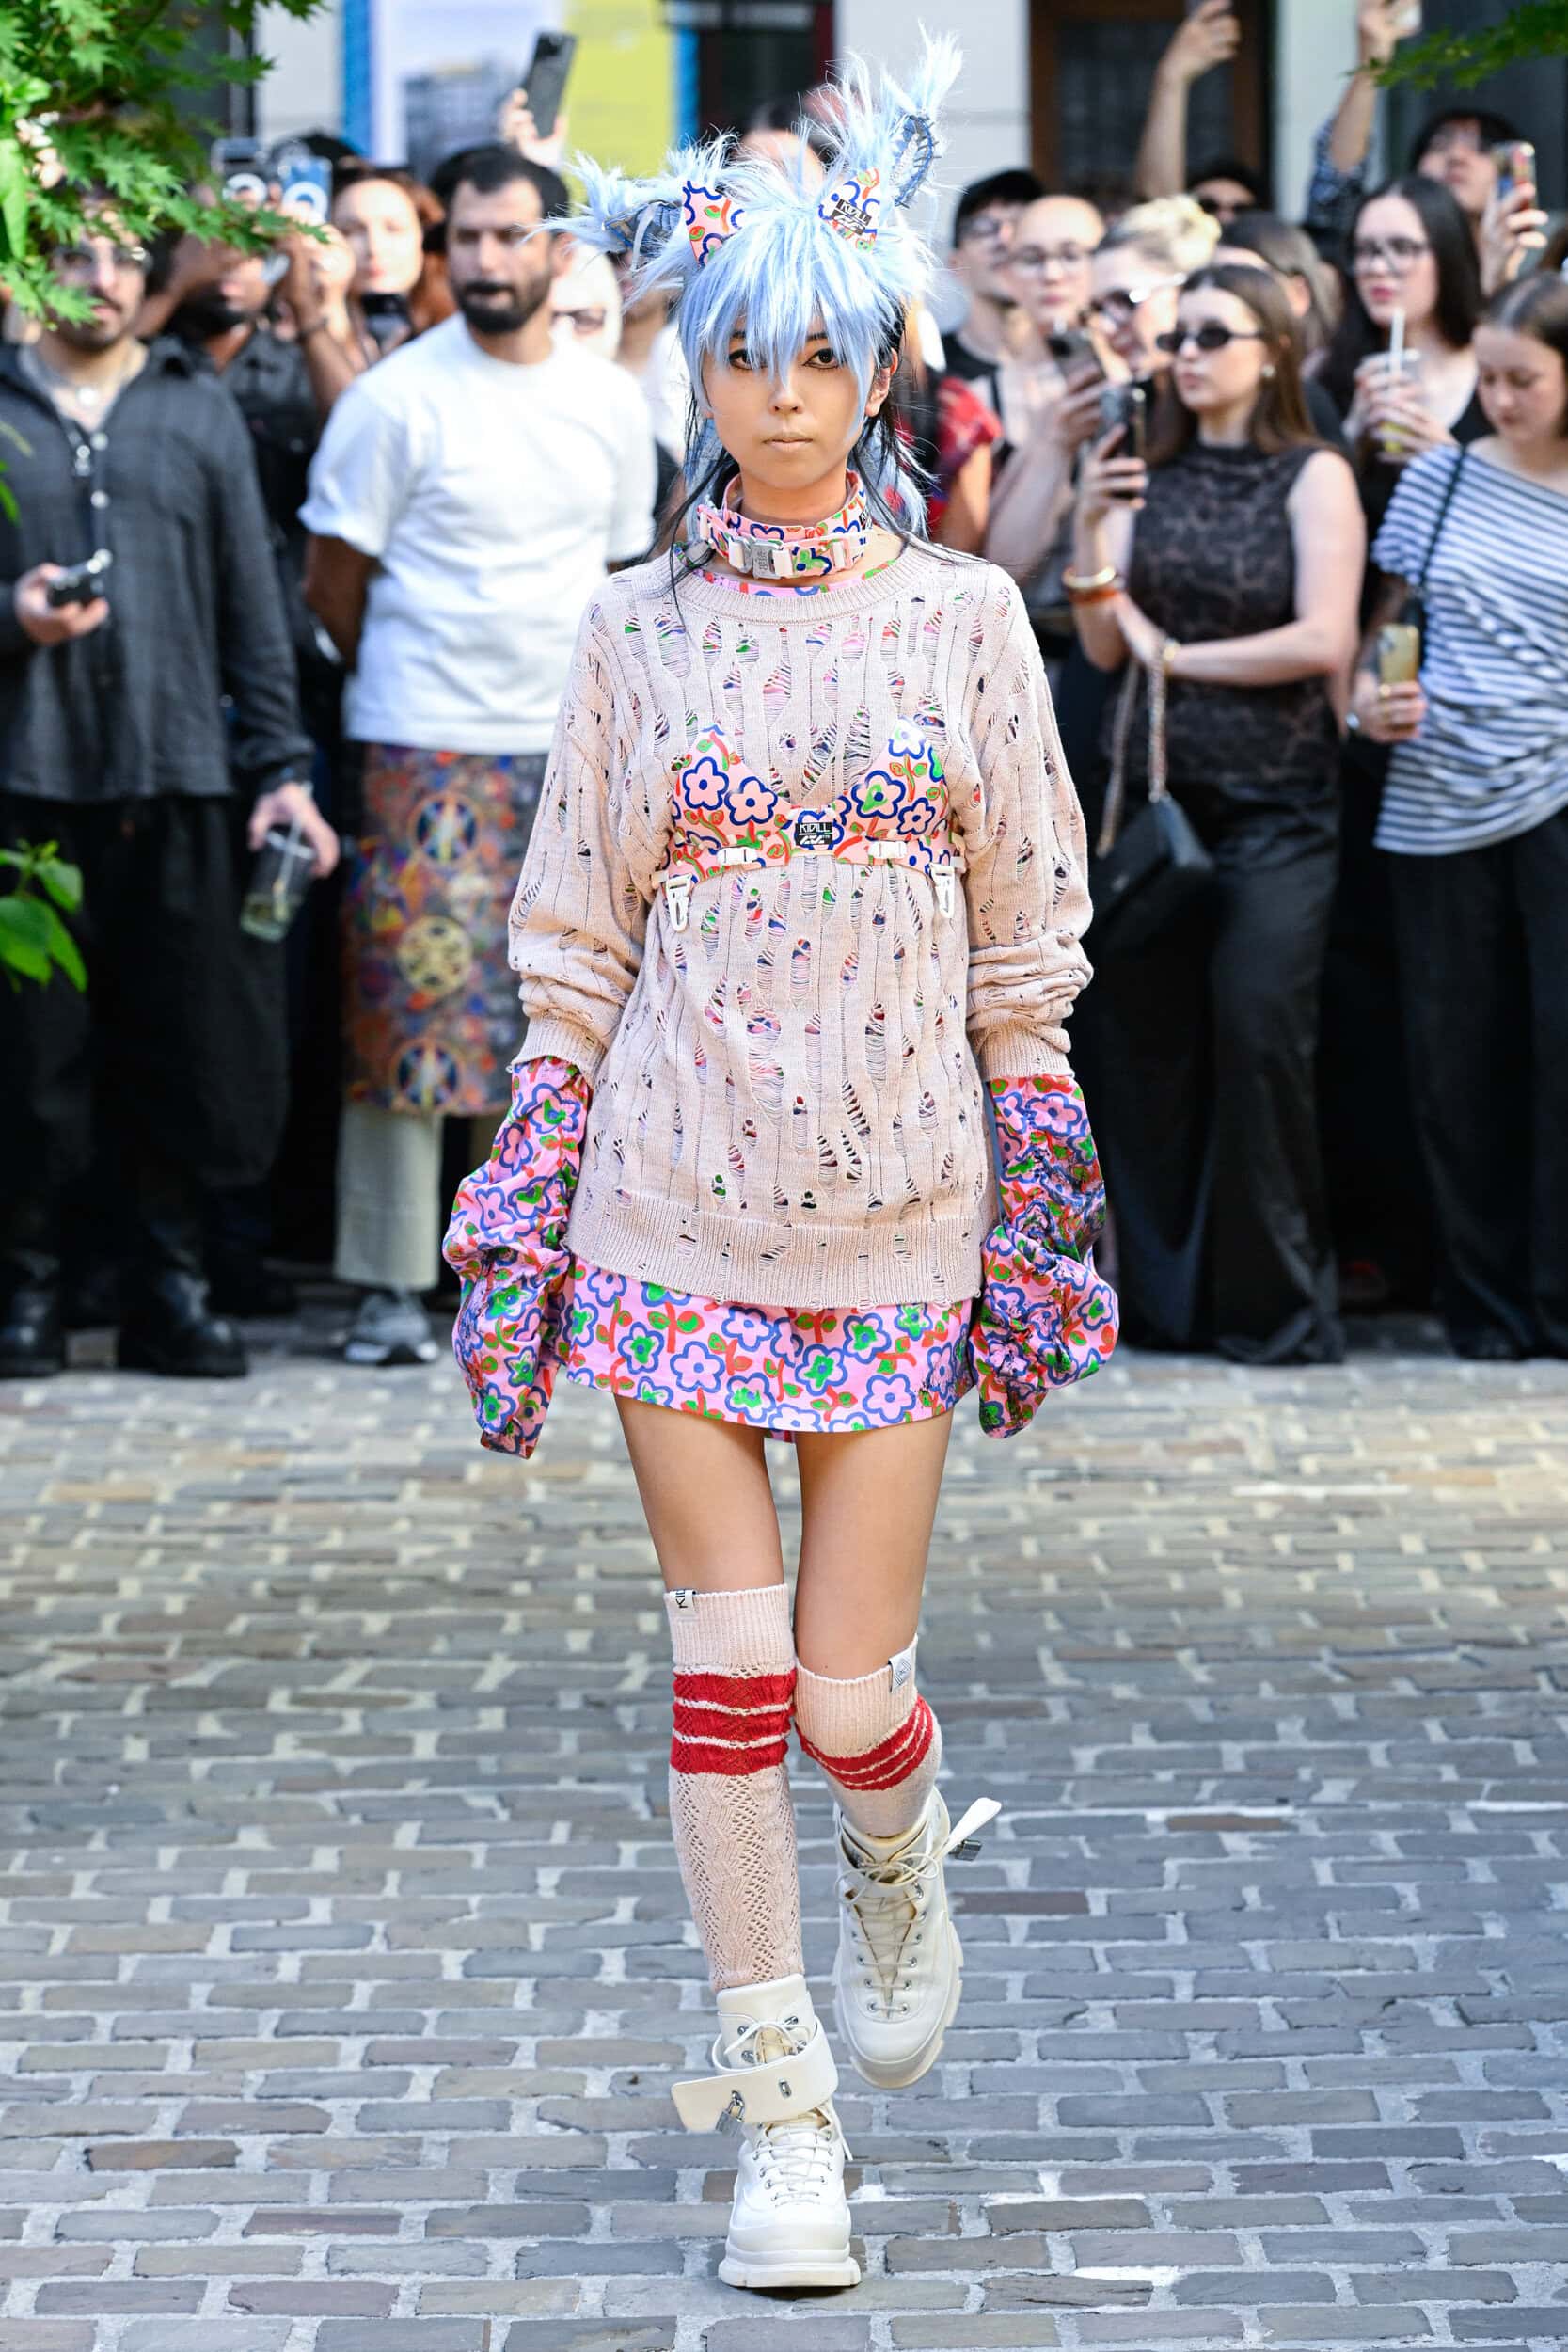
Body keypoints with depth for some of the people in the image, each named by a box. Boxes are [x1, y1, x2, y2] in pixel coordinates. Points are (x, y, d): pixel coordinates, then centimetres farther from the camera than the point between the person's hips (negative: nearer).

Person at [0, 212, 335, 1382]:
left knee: (184, 1045, 1)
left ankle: (168, 1285, 11)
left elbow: (254, 600, 12)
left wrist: (283, 765, 5)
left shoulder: (200, 411, 13)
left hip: (180, 773, 2)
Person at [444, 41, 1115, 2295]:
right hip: (679, 1194, 0)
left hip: (897, 1199, 0)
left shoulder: (964, 617, 3)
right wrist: (530, 1188, 2)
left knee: (848, 1684, -2)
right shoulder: (638, 631, 4)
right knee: (729, 1664, -1)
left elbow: (1027, 945, 6)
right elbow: (576, 944, 7)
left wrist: (1041, 1189, 4)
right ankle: (782, 2110, 8)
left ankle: (901, 1861, 34)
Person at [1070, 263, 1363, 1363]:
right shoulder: (1148, 479, 11)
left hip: (1276, 805, -4)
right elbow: (1104, 647, 5)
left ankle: (1277, 1302, -1)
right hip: (1161, 792, 4)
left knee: (1259, 1031, -10)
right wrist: (1090, 533, -10)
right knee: (1150, 1041, 2)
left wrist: (1175, 655, -4)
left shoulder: (1314, 478, 0)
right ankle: (1166, 1295, 10)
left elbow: (1323, 641, -10)